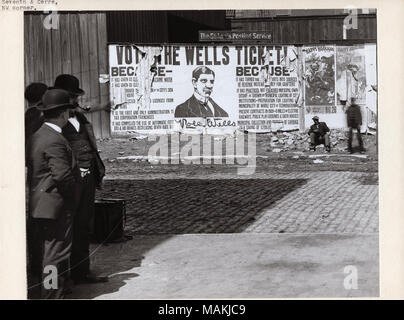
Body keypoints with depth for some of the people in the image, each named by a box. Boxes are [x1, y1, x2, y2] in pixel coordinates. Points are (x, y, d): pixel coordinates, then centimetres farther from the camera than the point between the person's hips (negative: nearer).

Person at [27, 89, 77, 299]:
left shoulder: (36, 136, 10)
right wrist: (72, 193, -8)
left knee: (44, 252, 19)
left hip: (39, 205, 10)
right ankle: (53, 294, 3)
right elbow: (62, 174, -25)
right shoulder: (55, 140, -20)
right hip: (55, 207, -10)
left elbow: (29, 164, 13)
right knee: (55, 254, -2)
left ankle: (45, 291, 30)